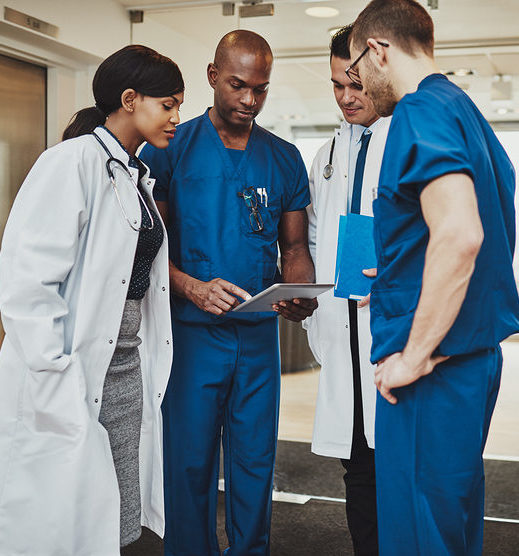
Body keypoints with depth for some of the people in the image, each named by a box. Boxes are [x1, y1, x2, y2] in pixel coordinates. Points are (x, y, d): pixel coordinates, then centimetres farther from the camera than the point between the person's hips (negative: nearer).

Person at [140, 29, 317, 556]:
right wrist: (192, 288, -20)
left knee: (255, 463, 11)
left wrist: (300, 292, -11)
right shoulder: (170, 149, 0)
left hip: (260, 334, 3)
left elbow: (295, 245, 11)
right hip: (191, 330, -3)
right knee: (190, 463, 4)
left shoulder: (285, 159, 10)